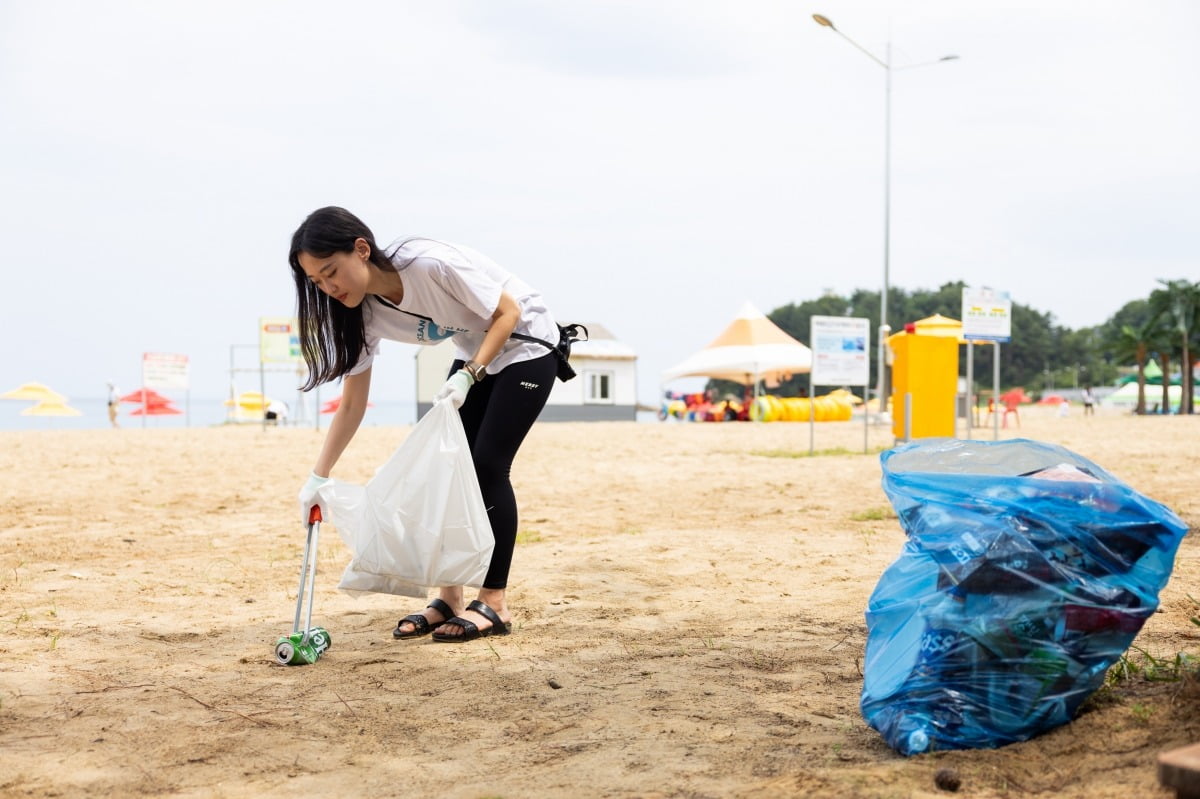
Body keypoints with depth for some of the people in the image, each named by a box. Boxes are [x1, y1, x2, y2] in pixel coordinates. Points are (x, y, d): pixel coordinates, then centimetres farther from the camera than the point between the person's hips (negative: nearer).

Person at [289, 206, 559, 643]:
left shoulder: (432, 264, -33)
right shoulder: (364, 313, -13)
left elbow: (508, 312, -22)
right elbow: (352, 403, -7)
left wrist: (468, 376, -32)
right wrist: (318, 477, -11)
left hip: (523, 343, -6)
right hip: (473, 354, 7)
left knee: (487, 467, -12)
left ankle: (494, 604, -5)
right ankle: (449, 598, 8)